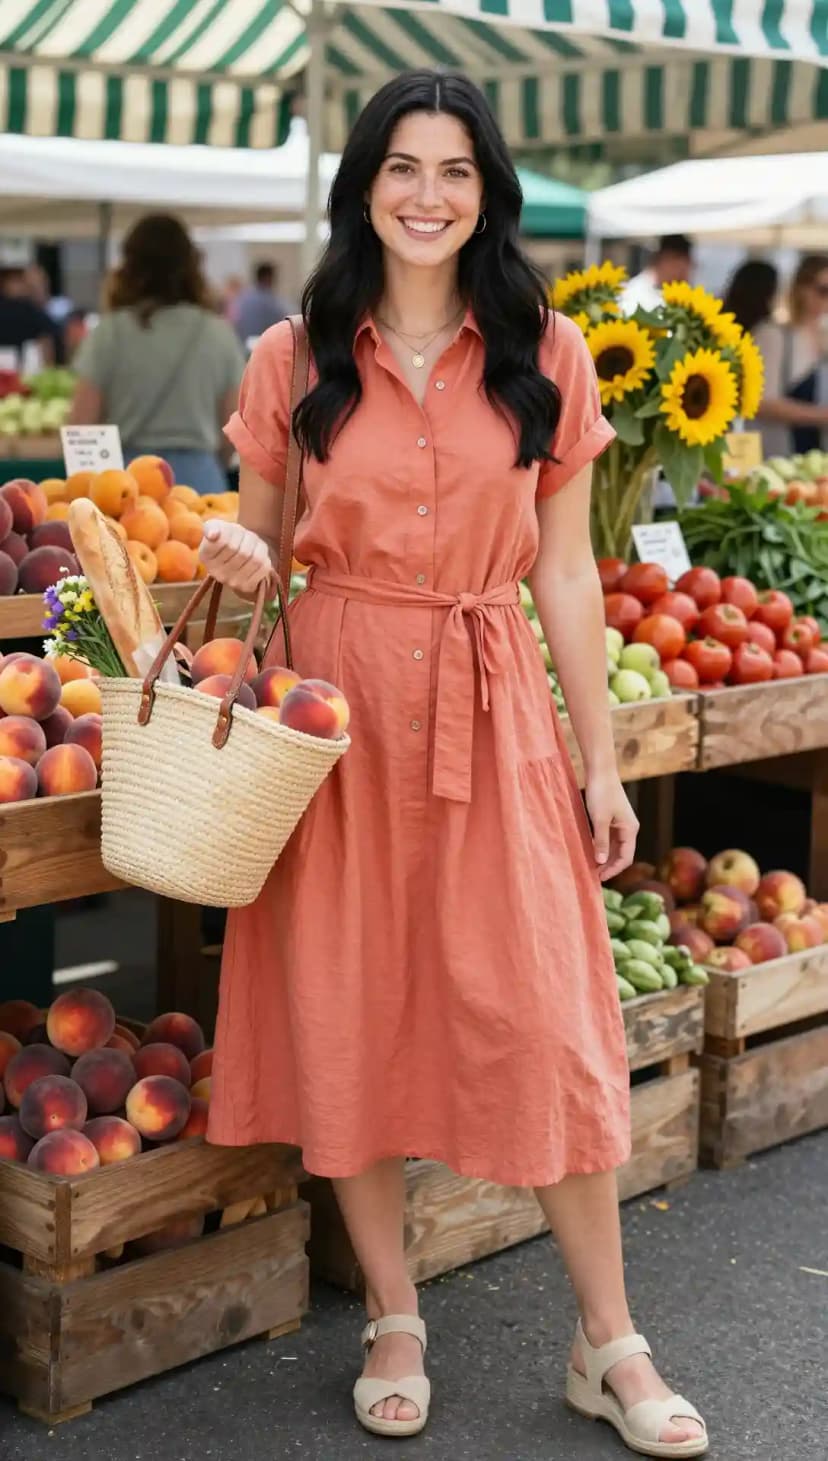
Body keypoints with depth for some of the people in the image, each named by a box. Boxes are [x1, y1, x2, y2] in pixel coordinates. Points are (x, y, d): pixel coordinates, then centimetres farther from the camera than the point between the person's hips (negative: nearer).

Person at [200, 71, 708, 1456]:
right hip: (337, 703, 1)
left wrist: (601, 762, 4)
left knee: (544, 1019, -1)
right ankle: (393, 1321, 25)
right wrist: (237, 559, -14)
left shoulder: (547, 354, 3)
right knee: (349, 1015, 6)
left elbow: (565, 571, 5)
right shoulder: (294, 360, 2)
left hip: (496, 713, 0)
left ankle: (608, 1343, 16)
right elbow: (261, 549, 11)